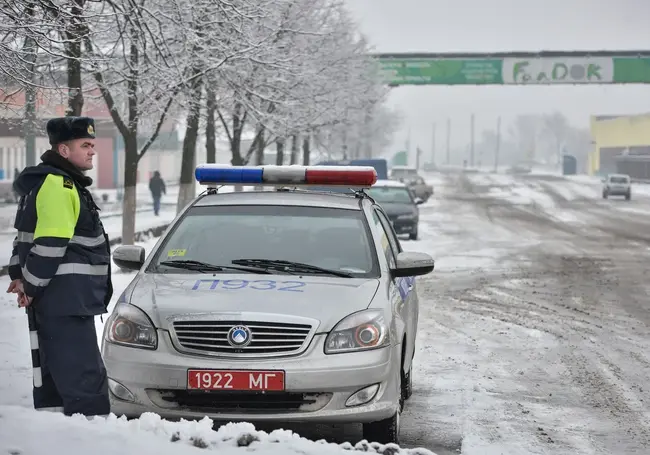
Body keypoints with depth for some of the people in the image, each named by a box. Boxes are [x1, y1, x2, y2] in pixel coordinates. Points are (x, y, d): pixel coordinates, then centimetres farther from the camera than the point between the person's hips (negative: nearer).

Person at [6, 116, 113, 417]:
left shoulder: (59, 183, 19)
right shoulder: (58, 186, -15)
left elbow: (27, 232, 25)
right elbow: (49, 244, -21)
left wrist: (19, 274, 17)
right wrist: (30, 285, -13)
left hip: (58, 300, 11)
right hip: (66, 301, -11)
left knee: (55, 376, 15)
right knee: (86, 379, -13)